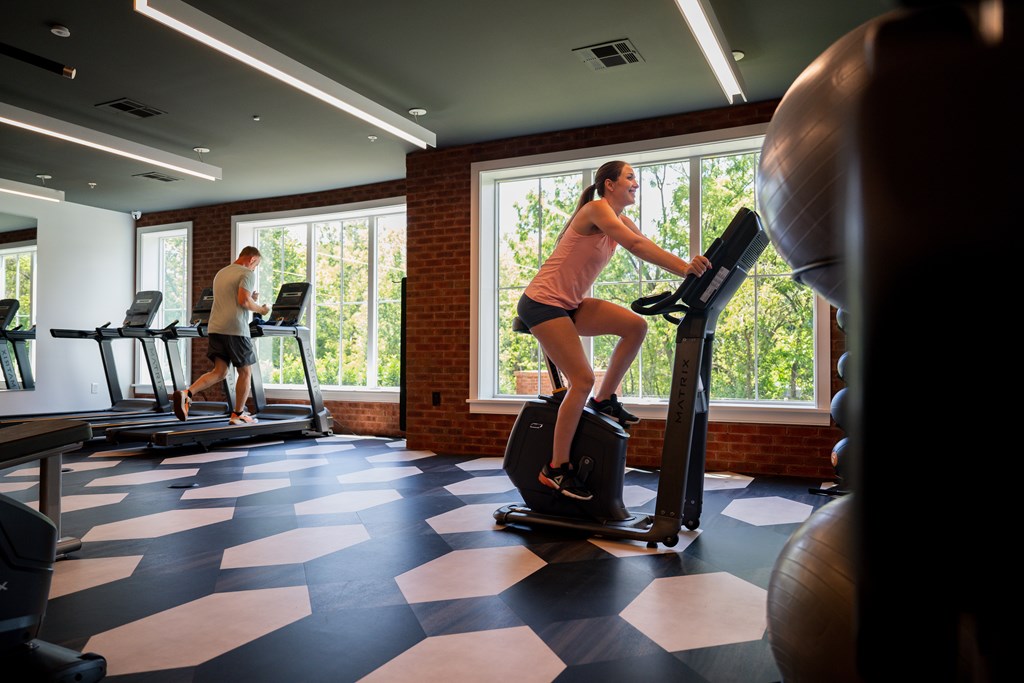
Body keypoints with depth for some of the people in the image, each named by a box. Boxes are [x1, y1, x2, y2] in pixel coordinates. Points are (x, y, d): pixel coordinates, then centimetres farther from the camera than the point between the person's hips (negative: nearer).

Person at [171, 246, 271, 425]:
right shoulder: (247, 274, -4)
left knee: (219, 372, 7)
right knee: (245, 372, 6)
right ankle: (238, 415, 9)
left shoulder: (220, 273, 23)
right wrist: (261, 309, 1)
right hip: (235, 329, -7)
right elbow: (244, 301, -16)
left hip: (216, 328, 7)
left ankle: (186, 394, -14)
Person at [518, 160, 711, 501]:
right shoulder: (596, 209, -12)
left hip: (570, 304, 9)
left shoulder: (621, 221, 14)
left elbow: (652, 248, 2)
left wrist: (688, 268, -14)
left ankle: (604, 399, 9)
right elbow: (637, 246, -26)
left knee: (636, 325, -3)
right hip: (542, 302, -9)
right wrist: (684, 267, -34)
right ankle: (556, 469, -4)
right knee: (583, 379, -14)